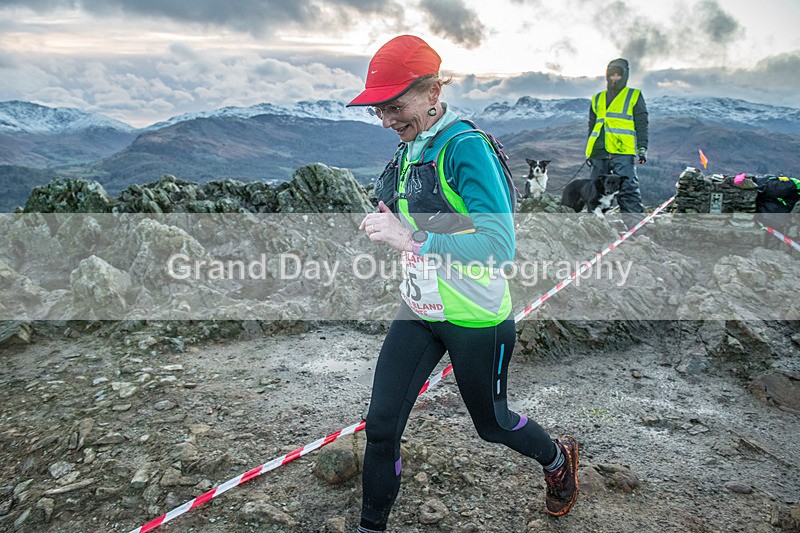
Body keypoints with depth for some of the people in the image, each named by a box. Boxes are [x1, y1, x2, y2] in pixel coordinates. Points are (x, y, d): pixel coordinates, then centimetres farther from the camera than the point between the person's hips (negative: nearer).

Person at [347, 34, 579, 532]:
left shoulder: (467, 146, -21)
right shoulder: (408, 148, 3)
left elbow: (501, 244, -32)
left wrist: (413, 239, -36)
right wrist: (388, 224, 5)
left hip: (476, 319, -6)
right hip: (418, 311, 7)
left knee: (491, 423, 17)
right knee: (382, 425, 4)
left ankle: (559, 459, 50)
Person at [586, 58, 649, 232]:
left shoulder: (634, 96, 13)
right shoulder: (597, 99, 24)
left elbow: (641, 124, 6)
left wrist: (642, 147, -5)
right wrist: (589, 151, 17)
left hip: (623, 152, -4)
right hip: (599, 152, 4)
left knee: (628, 190, -14)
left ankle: (636, 226, -14)